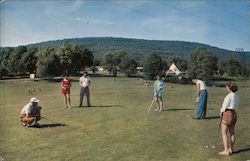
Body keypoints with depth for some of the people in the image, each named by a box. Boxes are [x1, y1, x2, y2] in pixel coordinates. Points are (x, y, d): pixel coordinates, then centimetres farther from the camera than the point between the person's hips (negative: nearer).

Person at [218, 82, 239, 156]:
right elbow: (236, 105, 14)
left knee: (224, 133, -1)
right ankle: (231, 149, 26)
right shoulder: (236, 96, 6)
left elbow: (224, 106, -15)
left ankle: (226, 150, -1)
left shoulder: (229, 96, -20)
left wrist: (221, 112, 4)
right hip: (234, 113, 9)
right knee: (232, 132, 16)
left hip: (227, 114, -9)